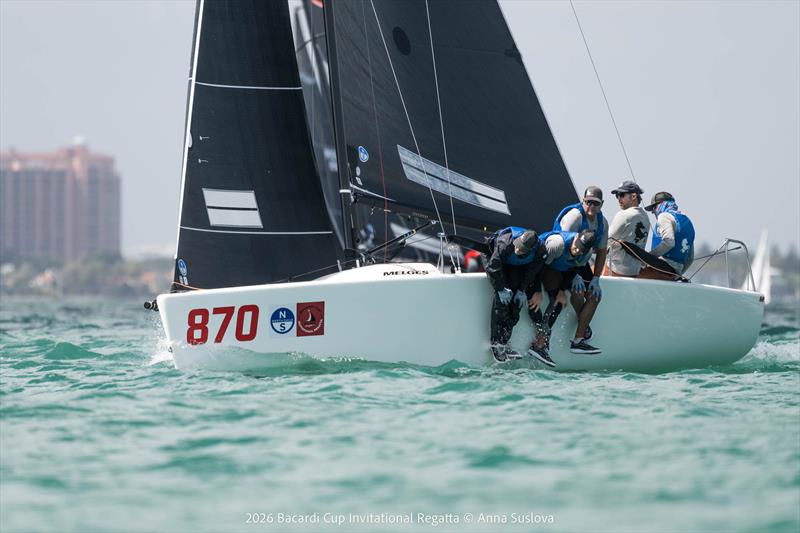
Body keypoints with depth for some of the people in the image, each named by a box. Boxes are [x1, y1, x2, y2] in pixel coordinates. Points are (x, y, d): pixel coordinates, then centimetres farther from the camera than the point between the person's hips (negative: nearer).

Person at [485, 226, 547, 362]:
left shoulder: (539, 250, -31)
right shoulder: (504, 244, -41)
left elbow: (532, 271, -13)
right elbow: (493, 267, -30)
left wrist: (522, 290, -14)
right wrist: (501, 289, -25)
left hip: (517, 268, 4)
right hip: (498, 262, -4)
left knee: (517, 299, -9)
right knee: (501, 298, -20)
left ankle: (504, 341, -5)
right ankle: (496, 342, -18)